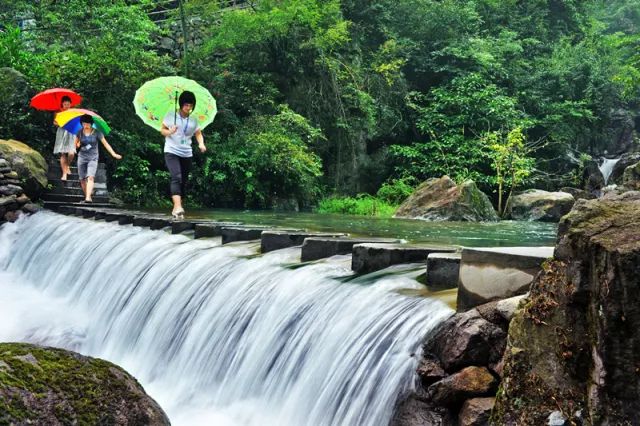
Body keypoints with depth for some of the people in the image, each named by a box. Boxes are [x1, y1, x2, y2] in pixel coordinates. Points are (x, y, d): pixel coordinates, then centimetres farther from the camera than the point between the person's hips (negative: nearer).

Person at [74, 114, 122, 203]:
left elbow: (105, 143, -5)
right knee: (82, 179, 3)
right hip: (82, 157, 3)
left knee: (90, 177, -19)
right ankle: (87, 196, 17)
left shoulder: (96, 133, -5)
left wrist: (113, 154, -13)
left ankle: (88, 197, -28)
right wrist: (78, 145, -6)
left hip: (93, 158, -3)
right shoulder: (80, 132, 3)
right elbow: (76, 144, 18)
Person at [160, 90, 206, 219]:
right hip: (171, 151, -5)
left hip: (186, 154, 5)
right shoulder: (171, 115, -3)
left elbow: (198, 133, 11)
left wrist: (201, 144, -9)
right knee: (176, 177, -22)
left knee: (184, 181, 7)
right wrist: (169, 132, -20)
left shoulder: (193, 120, 6)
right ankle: (178, 207, -34)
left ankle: (176, 208, 17)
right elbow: (162, 130, 2)